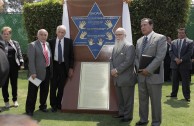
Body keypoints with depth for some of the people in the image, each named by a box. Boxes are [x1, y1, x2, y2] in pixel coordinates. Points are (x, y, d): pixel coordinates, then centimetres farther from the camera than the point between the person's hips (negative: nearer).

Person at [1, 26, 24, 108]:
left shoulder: (15, 43, 9)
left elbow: (19, 54, 11)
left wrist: (21, 62, 0)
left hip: (14, 66, 2)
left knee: (14, 84, 10)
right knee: (5, 84, 7)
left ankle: (15, 100, 23)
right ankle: (6, 101, 19)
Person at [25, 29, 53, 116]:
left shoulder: (48, 44, 11)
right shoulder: (32, 45, -9)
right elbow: (31, 60, -15)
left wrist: (51, 70, 10)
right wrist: (33, 72, -21)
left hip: (47, 71, 6)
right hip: (37, 72, -6)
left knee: (45, 90, 17)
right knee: (33, 91, 2)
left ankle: (43, 106, 34)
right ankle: (29, 109, 13)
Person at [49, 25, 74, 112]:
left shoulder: (69, 42, 0)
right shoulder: (51, 42, 1)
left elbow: (71, 56, 2)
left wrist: (71, 68, -3)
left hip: (64, 66, 0)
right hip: (54, 65, 0)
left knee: (61, 87, 8)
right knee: (53, 86, 5)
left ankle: (59, 104, 24)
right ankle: (53, 105, 19)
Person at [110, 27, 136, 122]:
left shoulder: (129, 47, -9)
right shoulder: (115, 47, 16)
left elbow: (128, 61, -19)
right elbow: (111, 60, 15)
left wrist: (117, 70, -18)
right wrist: (112, 70, -4)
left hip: (126, 78, -7)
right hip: (117, 78, 7)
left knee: (127, 99, 3)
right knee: (120, 99, 17)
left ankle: (128, 116, 14)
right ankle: (121, 113, 30)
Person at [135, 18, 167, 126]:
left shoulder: (161, 38, -6)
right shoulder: (139, 41, 14)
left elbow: (160, 56, -15)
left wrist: (148, 69, -19)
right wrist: (140, 69, -3)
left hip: (154, 75, -6)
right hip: (141, 75, 6)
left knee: (155, 101, 4)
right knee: (142, 100, 13)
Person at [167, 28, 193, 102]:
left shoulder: (190, 42, 2)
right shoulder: (173, 42, 12)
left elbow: (189, 53, -7)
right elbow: (170, 52, 3)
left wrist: (181, 60, -16)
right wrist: (175, 59, -14)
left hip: (185, 65, -3)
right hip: (175, 64, 4)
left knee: (185, 81, 0)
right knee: (174, 80, 11)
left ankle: (187, 96, 6)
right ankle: (173, 94, 21)